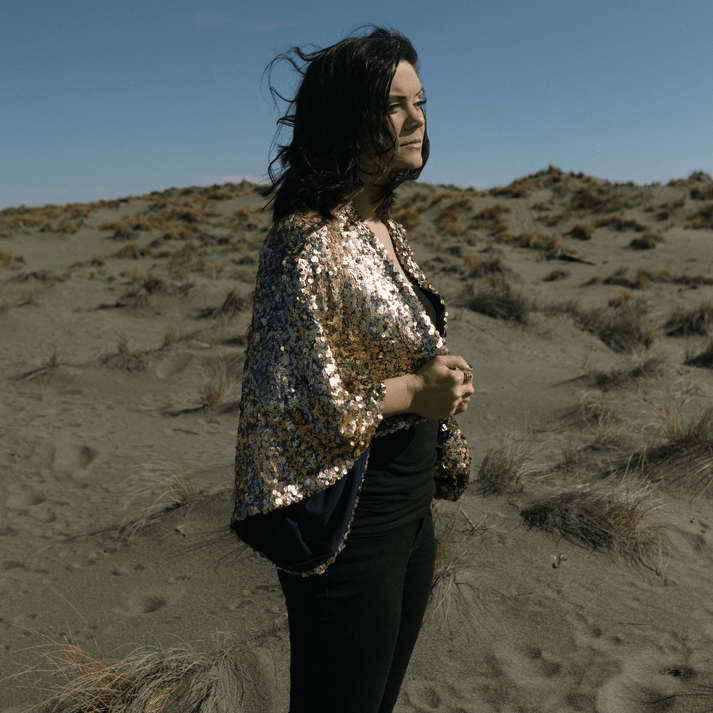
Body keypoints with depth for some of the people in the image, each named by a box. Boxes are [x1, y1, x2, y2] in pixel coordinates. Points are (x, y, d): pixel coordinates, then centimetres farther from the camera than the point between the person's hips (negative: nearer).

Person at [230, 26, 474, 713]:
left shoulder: (387, 230, 8)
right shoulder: (308, 241, -20)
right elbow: (281, 404, -23)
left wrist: (438, 378, 4)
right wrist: (411, 393, -19)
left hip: (412, 515, 9)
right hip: (347, 529, -8)